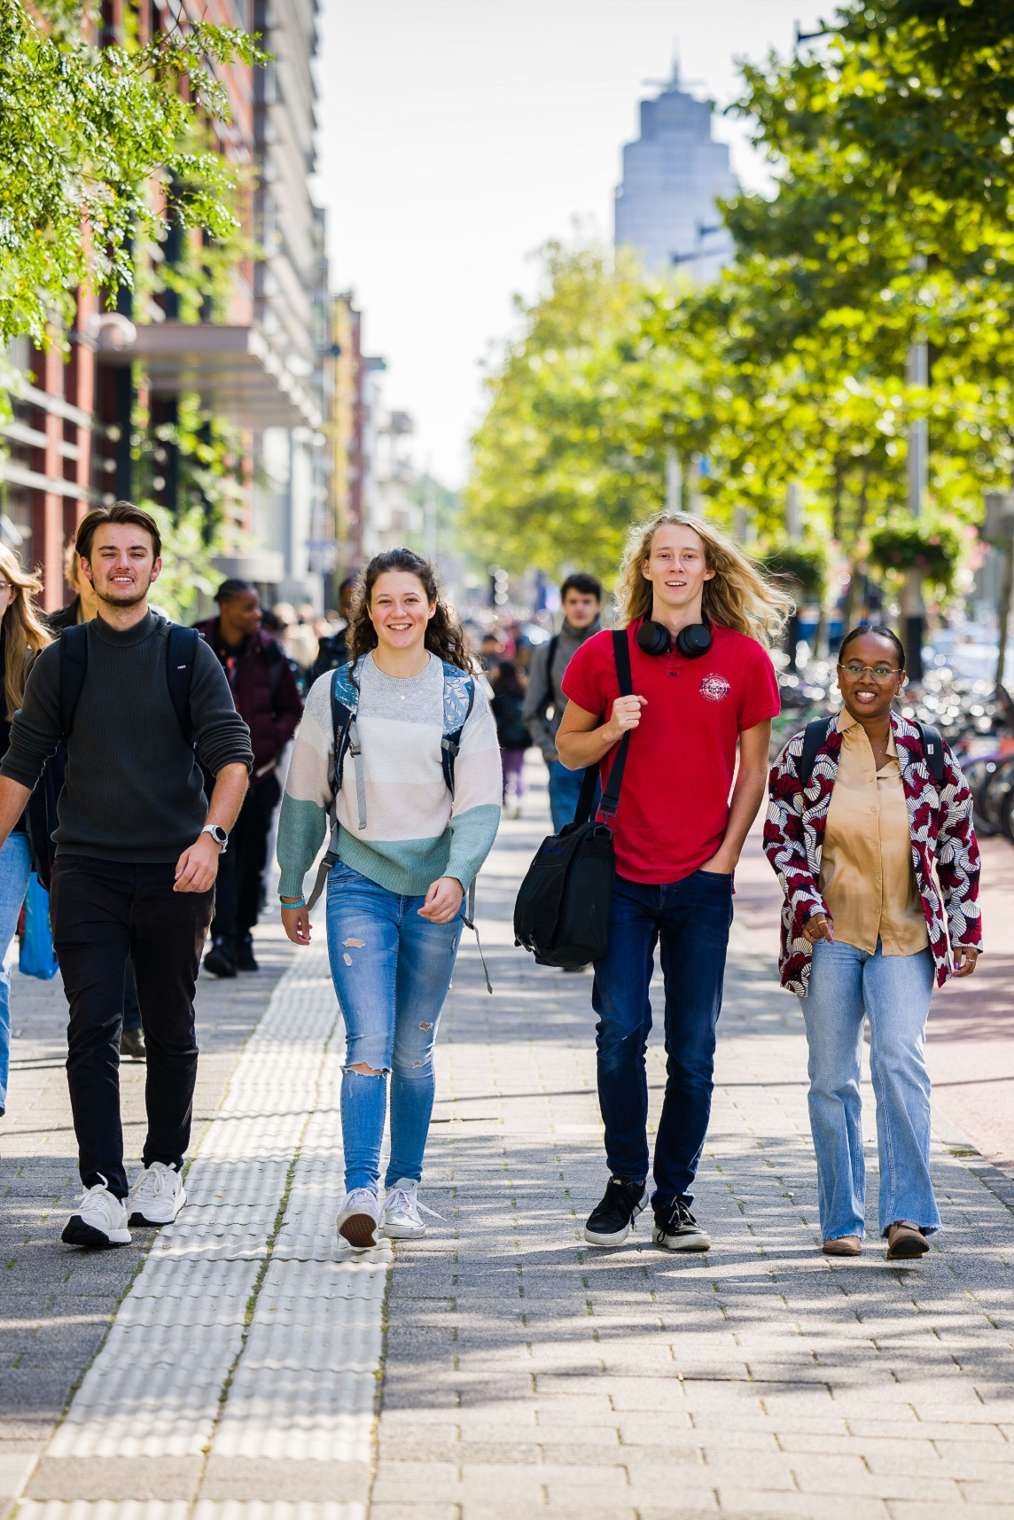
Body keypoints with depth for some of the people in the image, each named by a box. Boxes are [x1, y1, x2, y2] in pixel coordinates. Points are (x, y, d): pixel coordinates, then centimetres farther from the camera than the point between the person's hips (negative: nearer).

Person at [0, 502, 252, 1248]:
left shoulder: (189, 655, 2)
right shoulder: (61, 661, 7)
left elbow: (232, 755, -5)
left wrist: (211, 835, -21)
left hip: (174, 873, 0)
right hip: (86, 871, 0)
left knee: (171, 1031, 10)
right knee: (93, 1029, -10)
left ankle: (165, 1167, 28)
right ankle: (103, 1190, -13)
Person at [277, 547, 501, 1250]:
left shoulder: (464, 693, 2)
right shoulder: (336, 690, 2)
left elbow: (481, 802, -1)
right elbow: (304, 796, 9)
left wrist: (456, 875, -17)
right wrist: (292, 889, 10)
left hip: (436, 886, 1)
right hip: (360, 882, -1)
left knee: (414, 1050, 8)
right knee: (369, 1044, -14)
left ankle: (405, 1186, 19)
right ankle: (360, 1191, -19)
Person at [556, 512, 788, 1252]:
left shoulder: (745, 658, 1)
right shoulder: (604, 654, 2)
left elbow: (753, 767, 6)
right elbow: (568, 748, 11)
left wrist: (726, 856, -1)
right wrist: (611, 730, -10)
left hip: (702, 879, 0)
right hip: (623, 873, 0)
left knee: (693, 1048, 3)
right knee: (620, 1032, -6)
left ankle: (676, 1197, 14)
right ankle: (625, 1181, 13)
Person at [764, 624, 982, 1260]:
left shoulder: (929, 753, 2)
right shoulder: (806, 751, 0)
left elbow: (959, 844, 9)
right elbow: (781, 832, 6)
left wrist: (966, 928, 7)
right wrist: (806, 900, -7)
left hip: (906, 935, 0)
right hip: (830, 936, 0)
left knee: (901, 1059, -17)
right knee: (832, 1078, 3)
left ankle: (908, 1212, -16)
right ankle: (843, 1220, 12)